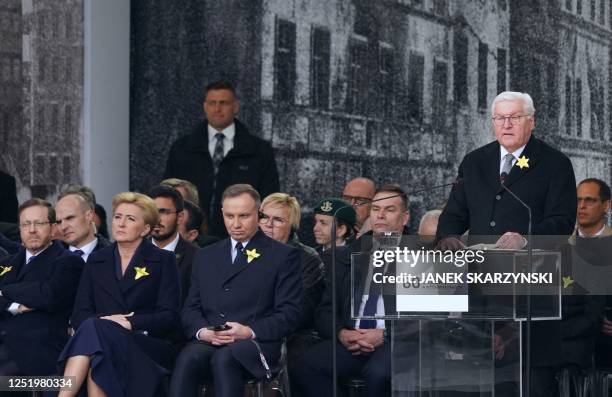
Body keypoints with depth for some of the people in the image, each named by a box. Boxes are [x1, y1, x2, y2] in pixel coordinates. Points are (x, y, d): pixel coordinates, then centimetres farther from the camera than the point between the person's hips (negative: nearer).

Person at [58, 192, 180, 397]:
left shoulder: (163, 261, 10)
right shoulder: (97, 260, 20)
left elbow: (169, 317, 0)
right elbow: (80, 313, 10)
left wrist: (130, 322, -15)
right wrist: (105, 320, -12)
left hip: (148, 346, -2)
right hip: (101, 341, 2)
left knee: (93, 329, -34)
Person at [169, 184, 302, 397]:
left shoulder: (283, 256, 9)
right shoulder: (205, 256, 24)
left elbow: (289, 315, 2)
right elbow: (191, 308, 19)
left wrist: (250, 331, -13)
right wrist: (203, 331, -4)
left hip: (256, 343, -3)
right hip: (208, 343, 3)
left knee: (224, 359, -37)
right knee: (187, 358, -32)